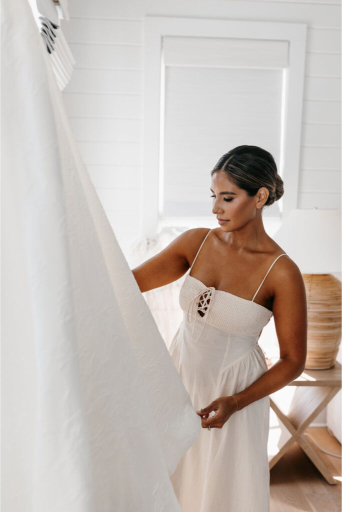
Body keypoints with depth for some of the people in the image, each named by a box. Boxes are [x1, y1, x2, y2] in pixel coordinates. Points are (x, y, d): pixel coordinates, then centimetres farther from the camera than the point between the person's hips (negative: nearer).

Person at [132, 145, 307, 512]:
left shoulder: (281, 273, -18)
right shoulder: (197, 241, -6)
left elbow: (293, 361, -11)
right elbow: (134, 280, -4)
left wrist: (236, 402, -19)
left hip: (232, 391, -4)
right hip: (181, 374, 4)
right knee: (175, 482, 18)